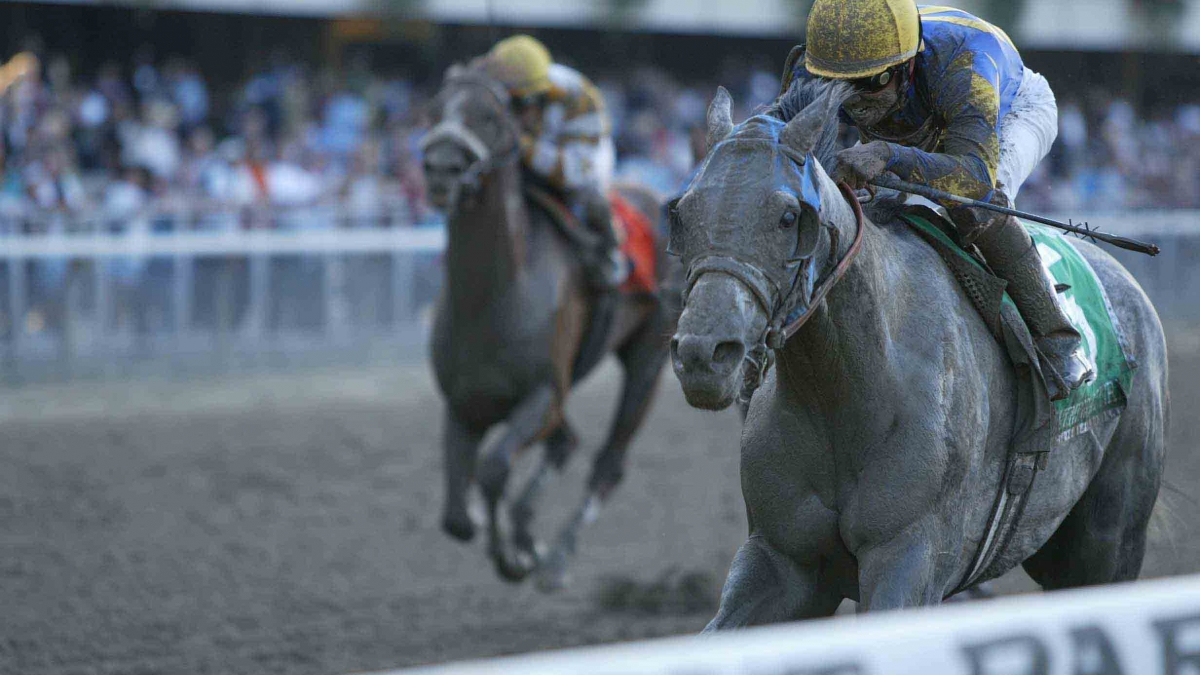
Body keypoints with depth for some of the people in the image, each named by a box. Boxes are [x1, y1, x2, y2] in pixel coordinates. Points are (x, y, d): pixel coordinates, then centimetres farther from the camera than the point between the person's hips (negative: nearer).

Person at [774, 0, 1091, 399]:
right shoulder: (812, 72, -35)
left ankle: (1055, 343, -21)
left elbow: (976, 175, -60)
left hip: (1013, 108, -5)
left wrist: (887, 155, -74)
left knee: (973, 207, -33)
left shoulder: (961, 63, -48)